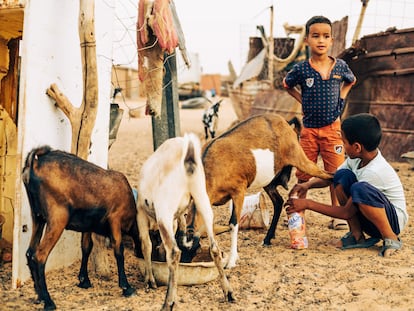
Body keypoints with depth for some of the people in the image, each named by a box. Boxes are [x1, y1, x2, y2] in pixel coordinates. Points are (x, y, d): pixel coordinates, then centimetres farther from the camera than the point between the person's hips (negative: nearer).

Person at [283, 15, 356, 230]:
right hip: (309, 129, 0)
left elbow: (351, 81, 20)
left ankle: (337, 216, 11)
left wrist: (340, 99, 6)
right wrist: (303, 101, 3)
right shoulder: (301, 69, -6)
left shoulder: (340, 66, -2)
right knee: (303, 175, 7)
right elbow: (287, 85, 14)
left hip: (332, 129, 0)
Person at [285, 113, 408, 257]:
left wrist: (308, 204, -22)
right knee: (342, 176, -12)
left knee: (360, 188, -36)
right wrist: (308, 184, -12)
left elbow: (347, 213, -24)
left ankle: (391, 238, -16)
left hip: (394, 220, -8)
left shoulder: (374, 171, -28)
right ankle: (357, 236, -6)